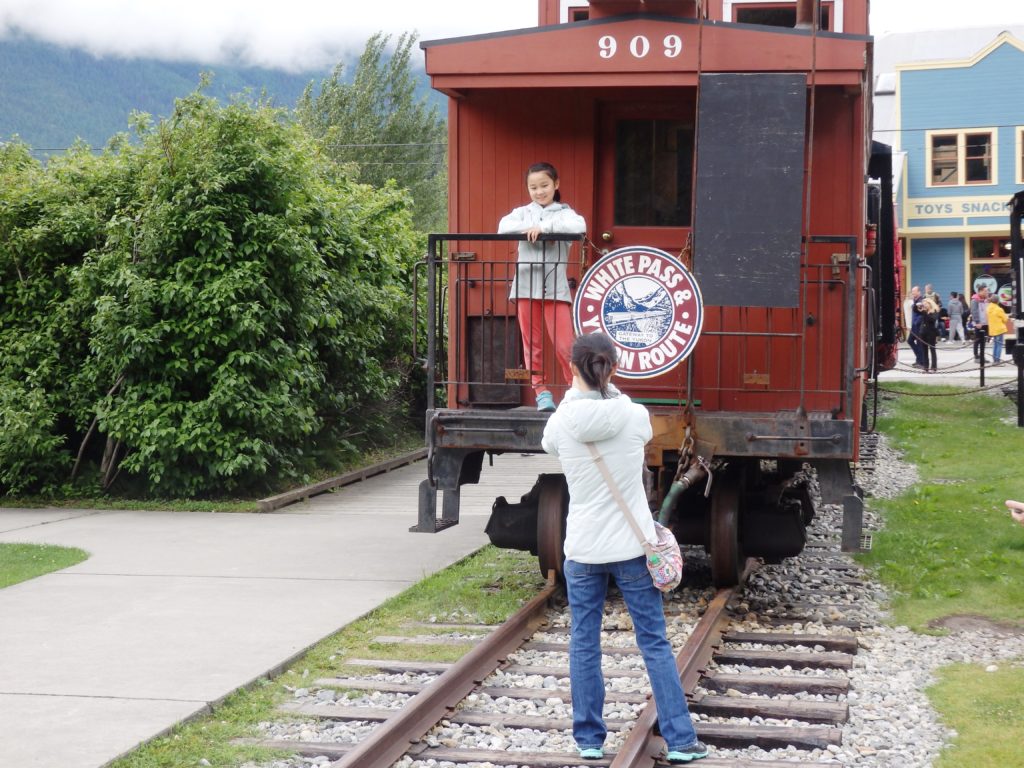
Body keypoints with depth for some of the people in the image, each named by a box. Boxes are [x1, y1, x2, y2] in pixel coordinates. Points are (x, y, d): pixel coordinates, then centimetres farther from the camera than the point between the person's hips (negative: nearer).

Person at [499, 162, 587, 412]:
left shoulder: (564, 212, 5)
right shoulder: (523, 212, 12)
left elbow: (579, 226, -17)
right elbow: (504, 226, -7)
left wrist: (544, 227, -18)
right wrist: (530, 229, -18)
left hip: (555, 287, -3)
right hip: (526, 285, 3)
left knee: (564, 345, -7)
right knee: (532, 344, 5)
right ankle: (541, 391, 12)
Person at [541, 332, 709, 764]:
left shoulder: (562, 422, -10)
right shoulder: (635, 417, -10)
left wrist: (576, 394, 20)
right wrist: (608, 390, 25)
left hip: (582, 551, 0)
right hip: (631, 549, 0)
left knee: (584, 645, 12)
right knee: (654, 643, 8)